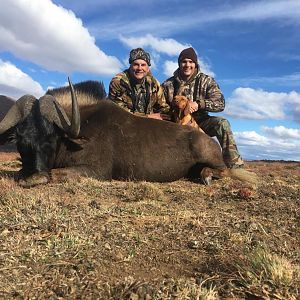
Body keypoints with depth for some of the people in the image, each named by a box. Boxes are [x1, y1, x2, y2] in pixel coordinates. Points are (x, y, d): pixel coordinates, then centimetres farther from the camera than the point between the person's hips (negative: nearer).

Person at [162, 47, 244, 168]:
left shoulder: (206, 81, 1)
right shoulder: (168, 84, 3)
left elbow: (220, 103, -9)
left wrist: (198, 104, -24)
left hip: (200, 122, 0)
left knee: (222, 123, -26)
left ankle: (235, 165, -22)